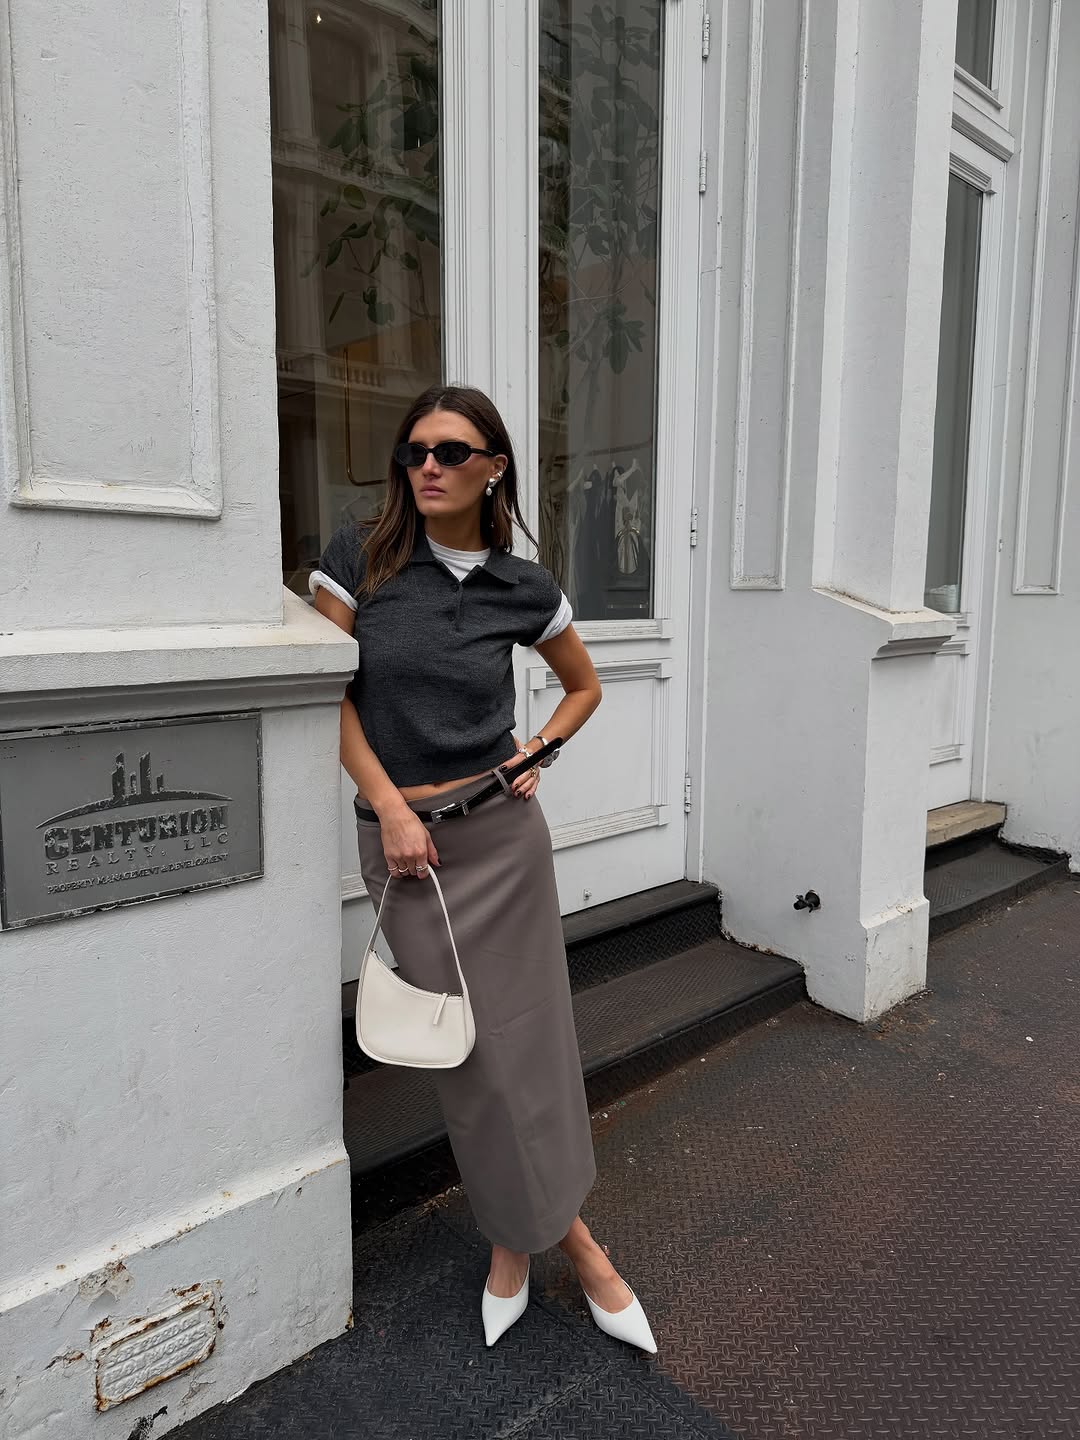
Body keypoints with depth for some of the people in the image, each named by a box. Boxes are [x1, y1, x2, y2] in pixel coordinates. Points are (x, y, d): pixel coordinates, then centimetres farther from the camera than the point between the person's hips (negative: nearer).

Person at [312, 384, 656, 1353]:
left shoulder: (525, 589, 0)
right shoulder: (359, 561, -3)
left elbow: (584, 684, 16)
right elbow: (331, 694, -4)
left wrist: (537, 753, 1)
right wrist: (391, 807, -10)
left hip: (503, 833, 1)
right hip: (400, 834, 0)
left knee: (525, 1034, 8)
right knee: (469, 1048, 8)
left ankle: (515, 1238, 32)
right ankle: (571, 1239, 29)